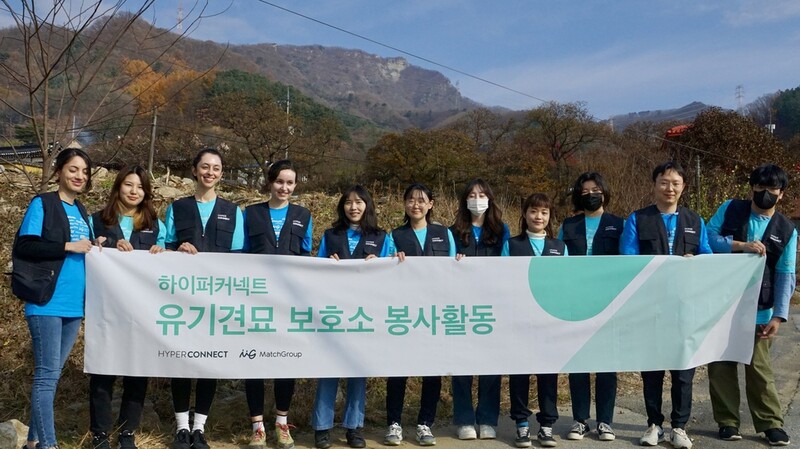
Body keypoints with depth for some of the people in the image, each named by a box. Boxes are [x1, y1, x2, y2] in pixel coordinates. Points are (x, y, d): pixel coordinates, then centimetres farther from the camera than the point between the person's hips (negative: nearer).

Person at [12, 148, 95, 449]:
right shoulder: (42, 204, -4)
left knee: (51, 374, 13)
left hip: (74, 304, 7)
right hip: (46, 302, -7)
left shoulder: (81, 211, 16)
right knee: (47, 374, -5)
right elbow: (23, 246, -14)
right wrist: (68, 246, -17)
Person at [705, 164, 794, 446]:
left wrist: (779, 315, -7)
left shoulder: (787, 231, 3)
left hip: (758, 310, 0)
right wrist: (740, 245, -19)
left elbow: (785, 275, 1)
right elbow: (706, 238, -7)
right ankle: (727, 421, 18)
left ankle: (771, 423, 18)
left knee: (759, 367, 5)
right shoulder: (730, 210, 1)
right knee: (721, 365, 7)